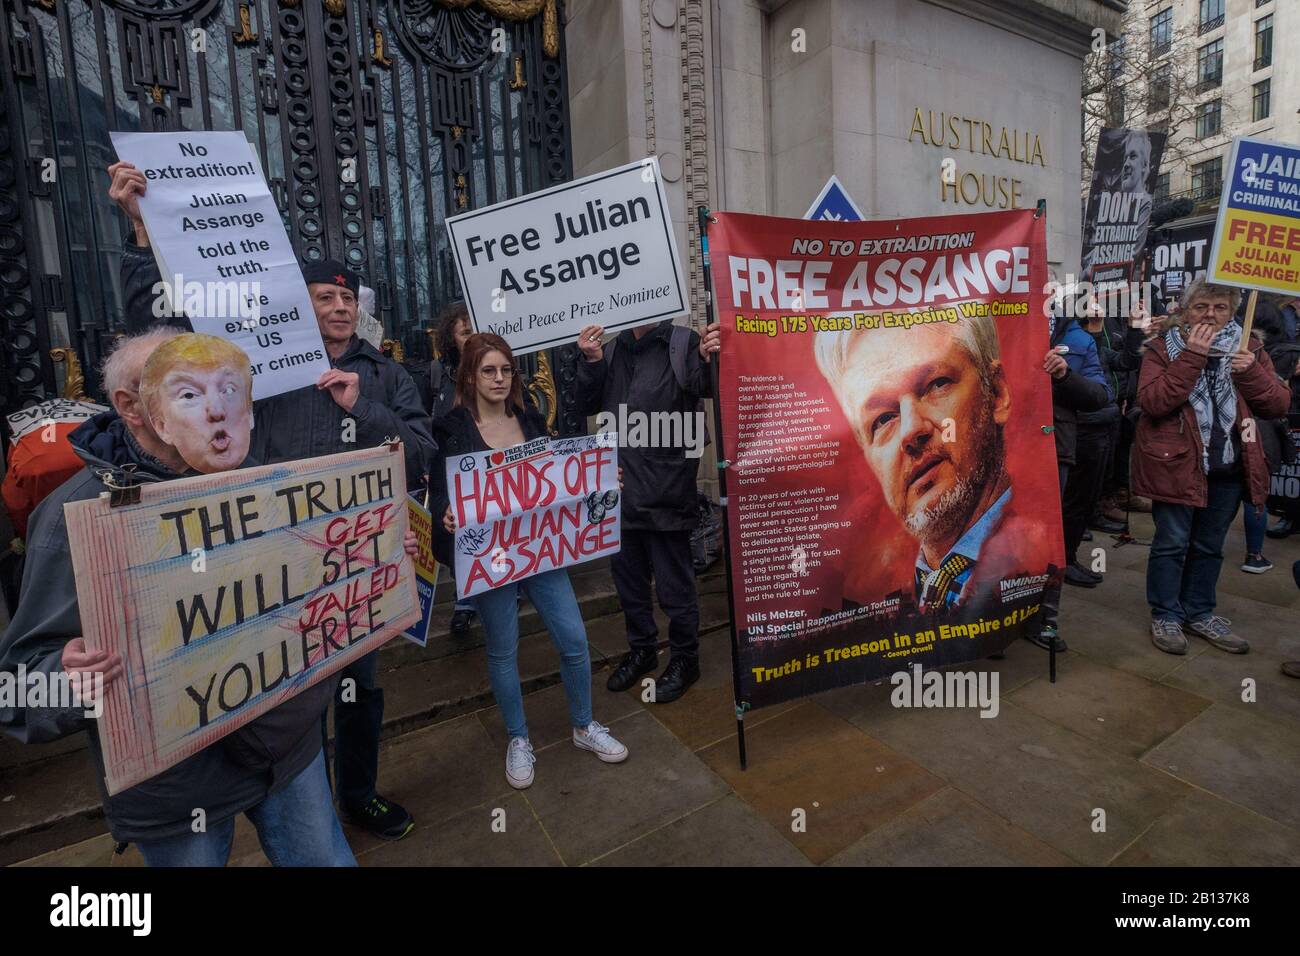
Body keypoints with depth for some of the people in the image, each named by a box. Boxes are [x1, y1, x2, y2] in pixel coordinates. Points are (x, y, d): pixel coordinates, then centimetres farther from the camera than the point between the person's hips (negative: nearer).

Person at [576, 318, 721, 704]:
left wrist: (707, 361, -35)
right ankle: (641, 649, 40)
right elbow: (589, 404, 8)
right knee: (628, 578, 20)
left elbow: (704, 388, -15)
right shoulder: (612, 348, 11)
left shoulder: (683, 342, -5)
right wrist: (590, 362, -7)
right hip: (621, 486, 6)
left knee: (674, 584, 7)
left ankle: (684, 658, 29)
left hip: (665, 489, -6)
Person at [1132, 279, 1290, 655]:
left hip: (1229, 467, 4)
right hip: (1177, 463, -4)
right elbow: (1152, 402, -18)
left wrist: (1250, 372, -14)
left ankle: (1199, 612, 29)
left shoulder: (1249, 348, 8)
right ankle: (1166, 616, 13)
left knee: (1209, 545, 14)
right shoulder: (1164, 347, -3)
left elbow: (1278, 405, 3)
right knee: (1172, 543, -1)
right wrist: (1192, 357, -20)